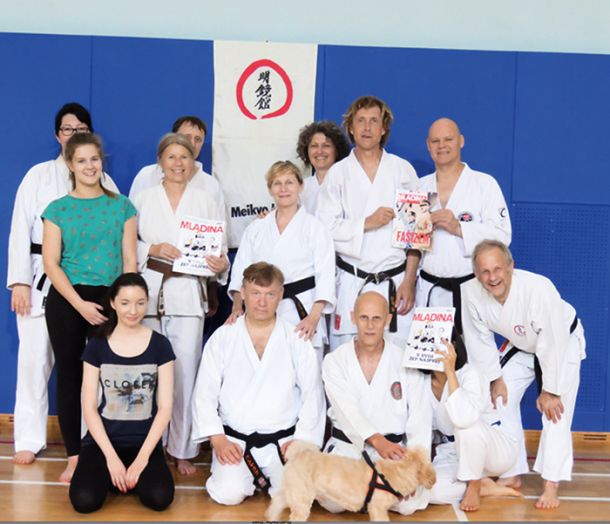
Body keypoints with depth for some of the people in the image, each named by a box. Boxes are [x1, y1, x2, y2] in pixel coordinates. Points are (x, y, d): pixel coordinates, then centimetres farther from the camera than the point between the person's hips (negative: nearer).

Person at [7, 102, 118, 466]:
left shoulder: (104, 183, 7)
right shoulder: (39, 175, 4)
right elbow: (21, 229, 0)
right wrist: (20, 282, -8)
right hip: (42, 279, -1)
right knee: (35, 357, 0)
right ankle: (30, 439, 13)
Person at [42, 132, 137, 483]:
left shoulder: (122, 206, 6)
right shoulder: (58, 209, 4)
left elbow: (130, 260, 4)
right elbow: (51, 263, -3)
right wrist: (80, 304, -12)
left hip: (110, 299, 0)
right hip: (67, 301, 0)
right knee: (70, 374, 4)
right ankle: (74, 456, 13)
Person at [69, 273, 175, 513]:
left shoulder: (160, 344, -1)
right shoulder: (97, 345, 0)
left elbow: (165, 407, -3)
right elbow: (89, 407, -1)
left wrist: (142, 458, -12)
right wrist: (111, 457, -12)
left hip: (145, 441, 0)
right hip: (104, 439, 0)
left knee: (159, 498, -26)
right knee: (84, 501, -24)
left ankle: (132, 476, 7)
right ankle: (111, 474, 8)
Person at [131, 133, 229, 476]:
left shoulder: (207, 201, 8)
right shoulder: (143, 199, 9)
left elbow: (220, 249, 8)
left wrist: (220, 264, -13)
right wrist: (154, 250, -12)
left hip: (189, 293, 0)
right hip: (150, 290, 1)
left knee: (185, 372, -2)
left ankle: (183, 450, 10)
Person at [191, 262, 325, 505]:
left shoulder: (296, 340, 3)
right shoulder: (223, 338, 3)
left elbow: (313, 394, 3)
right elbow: (204, 394, 2)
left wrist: (301, 440, -6)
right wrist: (217, 439, -7)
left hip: (283, 441, 0)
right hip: (234, 439, 0)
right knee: (228, 494, -22)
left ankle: (267, 476, 13)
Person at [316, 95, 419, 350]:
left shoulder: (403, 170, 7)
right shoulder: (338, 173, 7)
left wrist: (409, 281, -1)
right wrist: (367, 223, -10)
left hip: (394, 280, 0)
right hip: (351, 281, 0)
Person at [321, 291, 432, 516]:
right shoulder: (334, 361, -1)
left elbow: (420, 419, -5)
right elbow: (348, 411, -17)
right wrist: (376, 440, -36)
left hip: (394, 448, 1)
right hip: (347, 446, 0)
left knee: (408, 504, -24)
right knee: (333, 501, -27)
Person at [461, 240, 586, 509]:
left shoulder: (539, 288, -41)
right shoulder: (471, 293, -26)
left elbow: (553, 344, -33)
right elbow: (480, 340, -10)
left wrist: (549, 391, -26)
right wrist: (496, 380, -7)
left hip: (562, 343, -5)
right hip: (522, 347, 5)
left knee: (555, 411, -16)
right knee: (501, 401, 0)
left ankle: (551, 486, -10)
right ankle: (512, 475, 14)